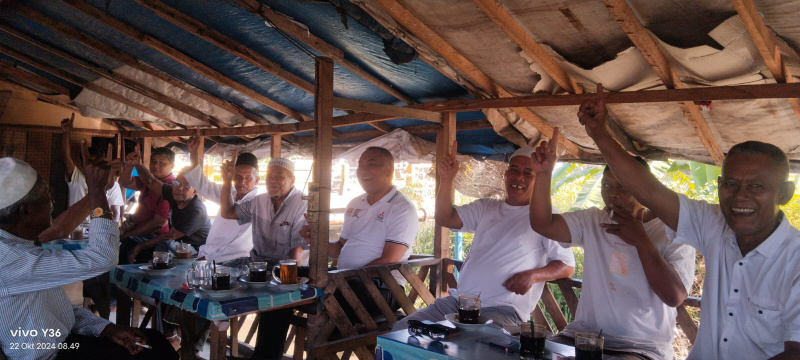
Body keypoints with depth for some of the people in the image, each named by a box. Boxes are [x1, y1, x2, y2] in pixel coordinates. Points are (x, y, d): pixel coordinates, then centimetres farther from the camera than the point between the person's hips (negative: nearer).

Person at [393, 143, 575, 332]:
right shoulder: (485, 208, 17)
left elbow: (567, 266, 2)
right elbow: (445, 218, 5)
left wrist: (533, 275, -16)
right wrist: (446, 180, -10)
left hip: (503, 309, -5)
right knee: (401, 330, -9)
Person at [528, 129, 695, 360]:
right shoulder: (591, 221, 7)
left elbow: (675, 297, -16)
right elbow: (542, 224, -8)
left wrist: (641, 241, -20)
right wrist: (544, 173, -19)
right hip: (583, 335, 4)